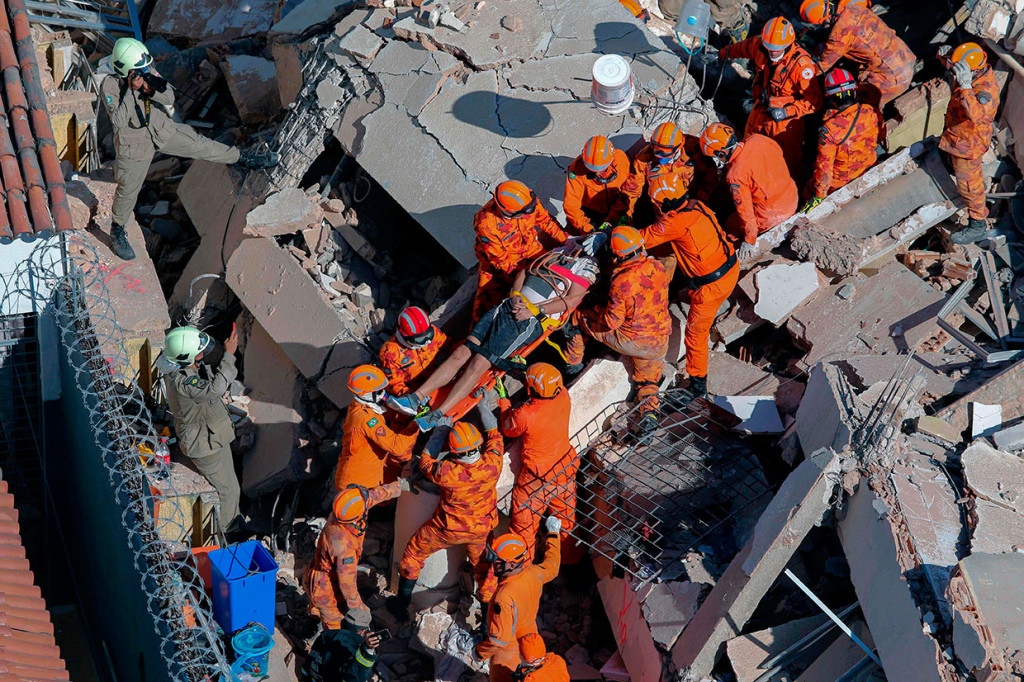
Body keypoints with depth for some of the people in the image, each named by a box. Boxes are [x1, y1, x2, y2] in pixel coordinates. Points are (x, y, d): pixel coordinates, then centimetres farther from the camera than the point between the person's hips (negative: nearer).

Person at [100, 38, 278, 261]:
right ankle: (117, 232, 31)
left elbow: (170, 99, -9)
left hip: (163, 130, 4)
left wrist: (153, 90, -31)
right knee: (128, 189, 10)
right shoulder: (109, 86, -26)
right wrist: (132, 90, -36)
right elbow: (119, 122, -31)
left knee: (201, 146, 6)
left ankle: (244, 158, 25)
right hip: (134, 141, -3)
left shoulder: (147, 71, -14)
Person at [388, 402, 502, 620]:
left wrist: (437, 434, -4)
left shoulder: (446, 472, -35)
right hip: (481, 529, 2)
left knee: (413, 553, 22)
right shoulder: (492, 465, -27)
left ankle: (401, 604, 34)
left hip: (448, 529, -2)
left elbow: (426, 463, -11)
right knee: (484, 569, 25)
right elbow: (494, 433, -6)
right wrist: (482, 404, 5)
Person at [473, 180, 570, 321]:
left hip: (529, 250, 4)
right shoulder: (485, 225, -37)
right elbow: (500, 260, -26)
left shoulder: (528, 200, -25)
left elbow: (545, 220, -3)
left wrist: (567, 239, -5)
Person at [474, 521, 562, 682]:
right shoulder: (534, 573, -21)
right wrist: (553, 533, 18)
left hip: (508, 649, -6)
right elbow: (552, 567, 6)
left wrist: (480, 652, -14)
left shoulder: (505, 596, -41)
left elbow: (499, 638, -34)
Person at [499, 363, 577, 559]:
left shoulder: (524, 415, -31)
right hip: (566, 467, 6)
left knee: (524, 522, 14)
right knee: (565, 514, 26)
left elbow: (509, 431, -7)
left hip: (538, 476, -6)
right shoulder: (563, 397, -18)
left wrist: (504, 403, 7)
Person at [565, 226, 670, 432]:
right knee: (646, 380, 30)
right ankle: (649, 410, 1)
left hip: (631, 341, -5)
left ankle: (572, 361, 34)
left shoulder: (621, 283, -26)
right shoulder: (657, 268, -9)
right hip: (660, 343, 5)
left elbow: (612, 322, -17)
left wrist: (595, 309, 1)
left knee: (580, 316, 14)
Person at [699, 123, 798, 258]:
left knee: (731, 225, 15)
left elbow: (745, 210, -19)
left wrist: (749, 241, -4)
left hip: (773, 214, -7)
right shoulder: (757, 139, -10)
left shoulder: (735, 176, -27)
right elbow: (779, 153, 11)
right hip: (793, 196, 7)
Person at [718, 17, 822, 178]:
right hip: (760, 110, 6)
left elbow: (814, 101, -28)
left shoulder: (802, 64, -33)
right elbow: (742, 48, 11)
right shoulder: (759, 45, -16)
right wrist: (724, 53, 30)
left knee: (788, 164, 9)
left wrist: (786, 112, -37)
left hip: (787, 118, -6)